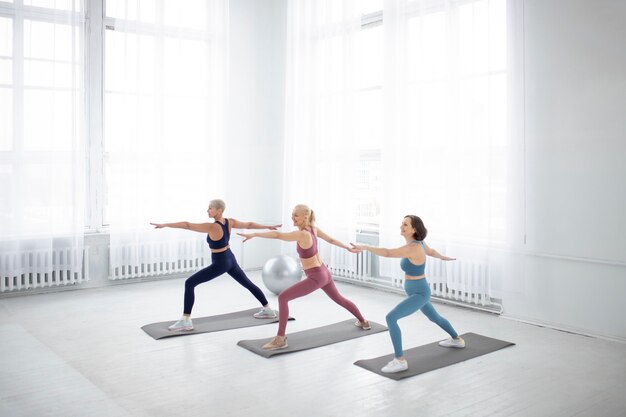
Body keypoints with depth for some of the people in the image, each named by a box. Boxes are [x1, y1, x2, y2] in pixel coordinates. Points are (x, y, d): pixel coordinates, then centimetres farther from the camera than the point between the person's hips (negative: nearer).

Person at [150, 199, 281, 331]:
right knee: (247, 283, 23)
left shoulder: (212, 227, -24)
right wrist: (268, 227, 22)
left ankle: (185, 321, -9)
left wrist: (165, 224, -25)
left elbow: (187, 225, -26)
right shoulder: (230, 222, -3)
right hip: (230, 259, 8)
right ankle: (268, 310, 34)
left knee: (189, 283, -7)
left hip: (220, 264, -8)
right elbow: (249, 224, 9)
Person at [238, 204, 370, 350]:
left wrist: (254, 234, -33)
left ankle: (280, 339, -12)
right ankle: (363, 322, 52)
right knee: (339, 299, 32)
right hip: (324, 272, 9)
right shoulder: (314, 229, 1)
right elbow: (332, 240, 13)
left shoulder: (301, 234, -23)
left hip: (316, 277, -9)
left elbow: (277, 235, -32)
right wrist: (348, 248, 28)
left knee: (282, 297, -12)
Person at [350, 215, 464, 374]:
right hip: (418, 292, 10)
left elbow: (388, 253, -43)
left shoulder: (413, 248, -29)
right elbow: (432, 252, 19)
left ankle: (400, 361, -17)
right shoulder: (418, 242, -1)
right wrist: (444, 257, 40)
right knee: (435, 318, 33)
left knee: (391, 318, -22)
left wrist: (364, 247, -49)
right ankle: (457, 340, 58)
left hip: (419, 294, -10)